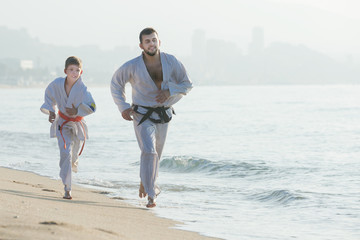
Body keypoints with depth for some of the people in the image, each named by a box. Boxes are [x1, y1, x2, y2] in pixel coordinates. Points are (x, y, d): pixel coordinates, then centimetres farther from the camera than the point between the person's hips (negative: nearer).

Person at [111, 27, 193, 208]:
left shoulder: (171, 62, -9)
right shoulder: (133, 66, -13)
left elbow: (187, 84, 0)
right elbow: (116, 83, 4)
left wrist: (169, 91, -18)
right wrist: (123, 107, -3)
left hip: (163, 115, 3)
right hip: (143, 116, -3)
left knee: (156, 153, 18)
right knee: (149, 152, -20)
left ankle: (146, 183, 45)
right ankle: (151, 195, -16)